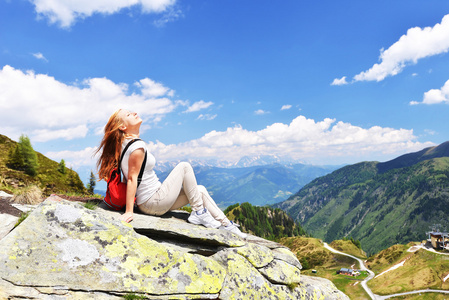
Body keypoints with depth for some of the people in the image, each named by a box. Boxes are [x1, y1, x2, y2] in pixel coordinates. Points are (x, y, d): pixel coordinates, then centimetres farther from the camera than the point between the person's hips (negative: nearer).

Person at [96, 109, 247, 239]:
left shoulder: (123, 144, 9)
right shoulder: (138, 145, -19)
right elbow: (132, 178, -23)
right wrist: (129, 211, -23)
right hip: (155, 202, -10)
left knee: (200, 190, 11)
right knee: (184, 167, -5)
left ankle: (226, 225, 15)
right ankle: (199, 212, 0)